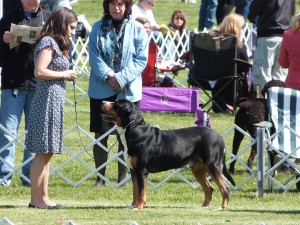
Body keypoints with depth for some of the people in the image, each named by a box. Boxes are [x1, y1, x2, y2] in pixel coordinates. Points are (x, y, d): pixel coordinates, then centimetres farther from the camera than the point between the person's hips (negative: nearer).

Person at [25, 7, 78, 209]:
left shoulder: (56, 44, 19)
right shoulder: (48, 43, -11)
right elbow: (39, 72, -20)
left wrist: (67, 75, 8)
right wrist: (64, 74, -11)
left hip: (56, 100, 10)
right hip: (48, 98, -10)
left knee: (47, 153, 10)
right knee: (43, 152, -8)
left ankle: (43, 197, 13)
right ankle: (37, 199, -7)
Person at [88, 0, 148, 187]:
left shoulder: (137, 29, -1)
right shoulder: (98, 28, 4)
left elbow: (141, 60, -4)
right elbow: (94, 57, -1)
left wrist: (121, 78, -15)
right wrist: (108, 76, -16)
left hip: (128, 91, -1)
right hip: (101, 90, 1)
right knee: (100, 135, 3)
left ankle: (122, 178, 11)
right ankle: (101, 177, 11)